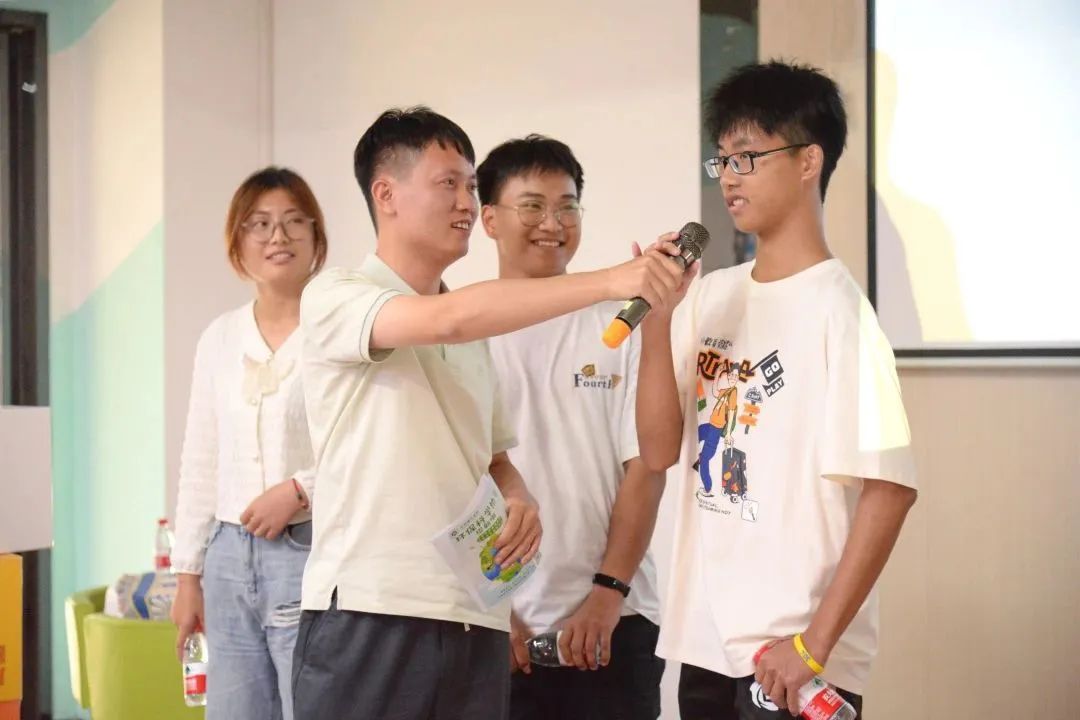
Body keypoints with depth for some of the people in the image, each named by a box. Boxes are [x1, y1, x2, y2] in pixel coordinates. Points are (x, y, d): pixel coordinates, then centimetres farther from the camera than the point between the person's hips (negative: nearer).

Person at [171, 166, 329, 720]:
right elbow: (200, 465, 16)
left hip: (313, 552, -6)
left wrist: (299, 490, -17)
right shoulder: (220, 337, 12)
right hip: (230, 557, 6)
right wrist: (188, 573, 14)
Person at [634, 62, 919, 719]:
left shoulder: (834, 307, -12)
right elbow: (660, 450, 6)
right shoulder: (711, 297, 7)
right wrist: (657, 315, -5)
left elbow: (890, 485, -16)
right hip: (705, 642, 6)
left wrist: (816, 643, -16)